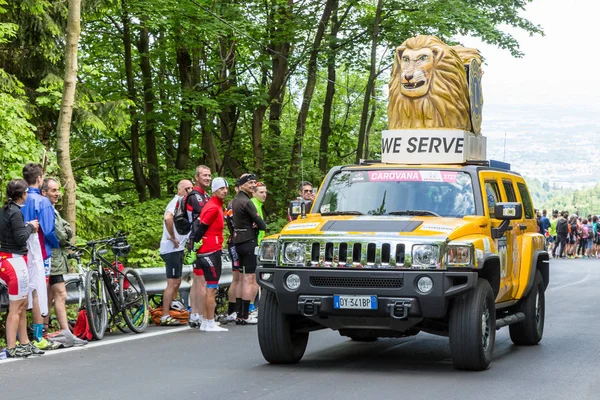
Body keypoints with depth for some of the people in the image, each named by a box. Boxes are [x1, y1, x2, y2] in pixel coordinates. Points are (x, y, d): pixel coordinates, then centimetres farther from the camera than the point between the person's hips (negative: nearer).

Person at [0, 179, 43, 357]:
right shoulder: (15, 212, -15)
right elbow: (20, 238, -18)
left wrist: (27, 226, 11)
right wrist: (31, 227, -3)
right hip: (15, 260, -10)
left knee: (23, 304, 16)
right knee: (16, 307, -6)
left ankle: (24, 343, 21)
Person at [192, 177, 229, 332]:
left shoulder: (216, 206, 17)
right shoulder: (214, 208, -14)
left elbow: (197, 225, 21)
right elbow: (200, 229, -16)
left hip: (208, 251, 10)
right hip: (212, 251, -10)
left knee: (210, 288, 14)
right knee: (212, 288, -8)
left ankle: (205, 323, 19)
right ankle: (210, 324, -6)